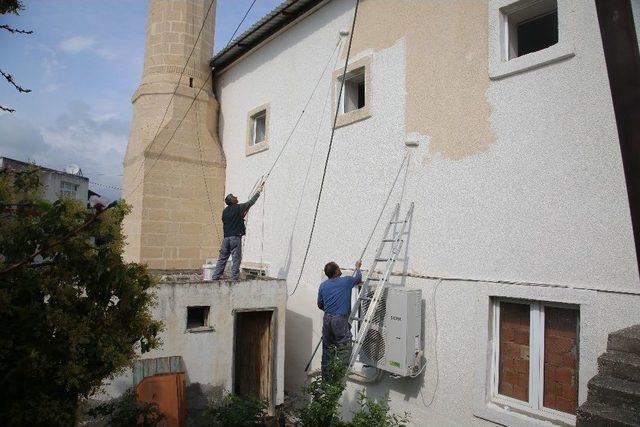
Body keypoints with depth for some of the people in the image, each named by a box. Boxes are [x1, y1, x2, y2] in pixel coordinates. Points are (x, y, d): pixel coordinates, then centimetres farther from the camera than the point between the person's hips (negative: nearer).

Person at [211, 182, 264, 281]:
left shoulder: (225, 211, 13)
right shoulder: (238, 208, -5)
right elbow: (251, 202, 2)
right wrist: (258, 191, 15)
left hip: (226, 237, 6)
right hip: (235, 237, -6)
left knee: (222, 258, 11)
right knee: (236, 259, -1)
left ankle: (215, 277, 11)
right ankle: (234, 278, -1)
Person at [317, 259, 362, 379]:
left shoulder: (323, 285, 8)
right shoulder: (346, 282, -6)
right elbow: (358, 277, 15)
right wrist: (357, 266, 33)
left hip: (327, 319, 6)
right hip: (340, 319, -6)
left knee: (327, 349, 14)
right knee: (344, 349, 0)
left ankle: (325, 377, 22)